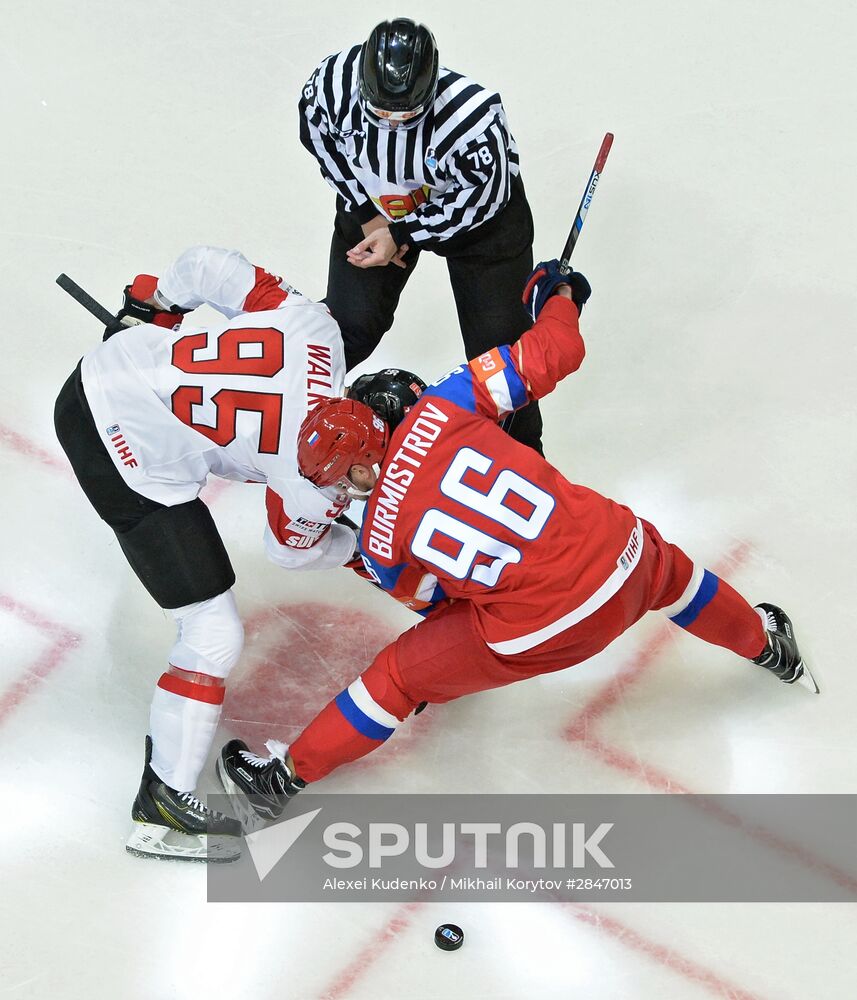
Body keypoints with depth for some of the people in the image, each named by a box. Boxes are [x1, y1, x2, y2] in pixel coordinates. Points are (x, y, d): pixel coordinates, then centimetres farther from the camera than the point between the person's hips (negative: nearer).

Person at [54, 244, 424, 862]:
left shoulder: (313, 325, -6)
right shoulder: (312, 485, -17)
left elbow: (209, 266, 1)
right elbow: (292, 551, 4)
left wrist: (150, 302, 18)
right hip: (136, 471, -8)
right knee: (215, 635, -1)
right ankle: (163, 807, 8)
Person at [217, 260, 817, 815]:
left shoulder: (380, 541, -5)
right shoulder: (441, 405, -5)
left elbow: (437, 600, 11)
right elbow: (555, 353, -4)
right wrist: (561, 295, 16)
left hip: (545, 628, -3)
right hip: (622, 554, 4)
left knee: (404, 672, 15)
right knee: (667, 571, 41)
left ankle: (287, 774, 29)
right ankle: (766, 643, 67)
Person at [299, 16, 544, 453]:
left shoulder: (473, 113, -40)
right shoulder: (334, 82, -30)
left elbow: (483, 197, -24)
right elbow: (319, 137, -7)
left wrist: (402, 235, -24)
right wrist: (367, 214, -10)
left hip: (477, 209, -2)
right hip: (373, 205, 3)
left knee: (498, 339, -1)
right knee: (349, 320, 2)